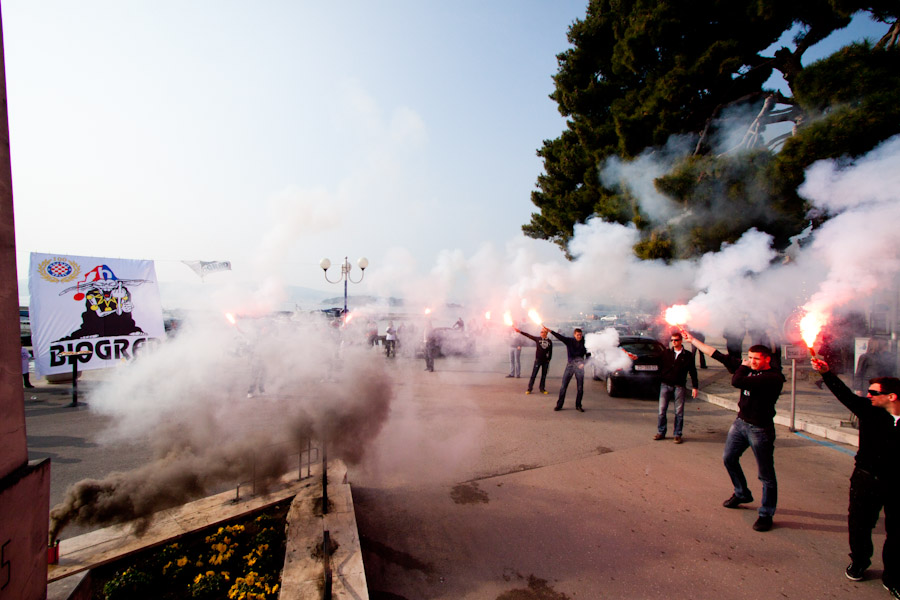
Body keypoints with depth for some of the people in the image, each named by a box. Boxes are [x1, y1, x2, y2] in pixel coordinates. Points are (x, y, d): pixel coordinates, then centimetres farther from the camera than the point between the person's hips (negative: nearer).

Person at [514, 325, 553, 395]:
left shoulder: (549, 341, 2)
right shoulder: (537, 339, -1)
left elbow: (550, 352, 8)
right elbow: (529, 335, -6)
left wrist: (549, 360, 6)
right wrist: (520, 331, -13)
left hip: (545, 361, 2)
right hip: (538, 360, -1)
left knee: (544, 375, 9)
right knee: (534, 374, -2)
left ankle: (542, 389, 21)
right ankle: (530, 388, 3)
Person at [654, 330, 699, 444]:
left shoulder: (688, 355, 3)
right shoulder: (666, 352, 7)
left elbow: (693, 372, 6)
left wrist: (695, 387, 3)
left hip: (679, 386, -1)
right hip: (665, 384, 1)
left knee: (679, 412, 3)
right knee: (662, 410, 3)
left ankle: (678, 434, 15)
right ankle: (661, 432, 14)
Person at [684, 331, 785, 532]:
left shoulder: (773, 378, -20)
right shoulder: (748, 368, 2)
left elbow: (737, 382, -33)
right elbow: (718, 355, 6)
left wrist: (743, 367, -13)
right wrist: (692, 340, 7)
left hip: (760, 429, -8)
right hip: (740, 422, 8)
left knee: (766, 474, 5)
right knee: (729, 458, 20)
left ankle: (766, 515, 19)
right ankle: (742, 494, 40)